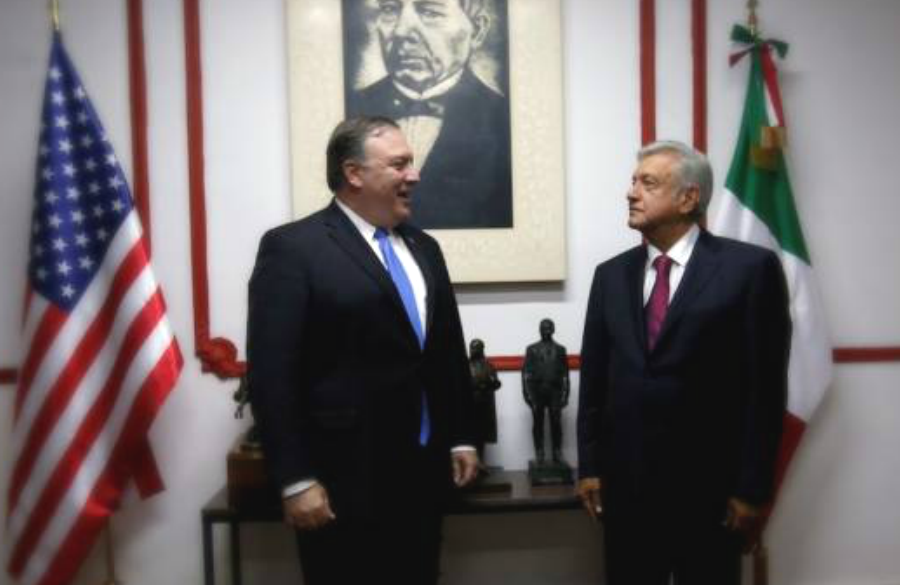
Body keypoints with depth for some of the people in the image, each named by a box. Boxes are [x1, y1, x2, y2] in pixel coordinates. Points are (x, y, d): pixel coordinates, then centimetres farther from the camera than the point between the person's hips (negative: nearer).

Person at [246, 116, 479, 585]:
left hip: (423, 471, 7)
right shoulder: (292, 248, -10)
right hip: (345, 480, -6)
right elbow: (271, 373, -14)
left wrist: (461, 437, 14)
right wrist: (295, 480, -16)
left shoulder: (423, 248, 12)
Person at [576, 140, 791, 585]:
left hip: (709, 484, -3)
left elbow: (766, 386, -7)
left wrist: (752, 487, -8)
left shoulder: (749, 267, -6)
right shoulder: (611, 275, 7)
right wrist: (589, 466, 6)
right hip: (624, 481, 4)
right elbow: (593, 379, 8)